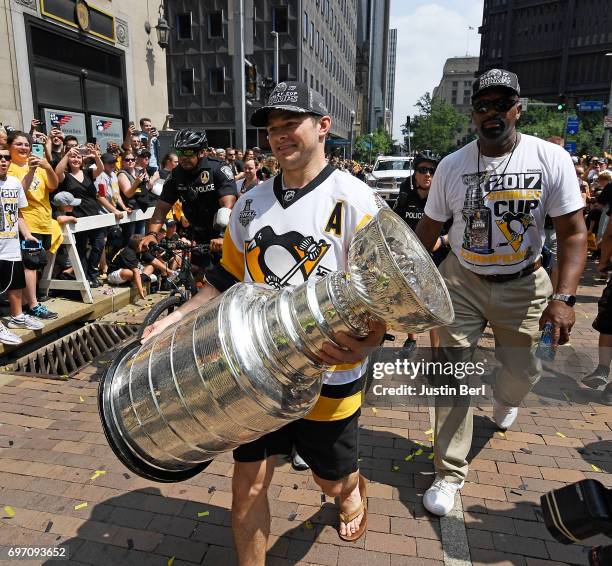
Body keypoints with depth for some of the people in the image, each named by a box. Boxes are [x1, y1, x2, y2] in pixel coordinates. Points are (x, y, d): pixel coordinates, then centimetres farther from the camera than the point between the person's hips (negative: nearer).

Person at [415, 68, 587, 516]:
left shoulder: (552, 159, -9)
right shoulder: (452, 165, -4)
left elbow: (573, 232, -11)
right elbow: (429, 228, 3)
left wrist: (563, 298, -22)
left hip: (522, 285, 0)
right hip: (462, 281, 0)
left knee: (523, 371, 11)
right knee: (452, 373, -3)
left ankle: (504, 399, 53)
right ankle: (450, 474, 12)